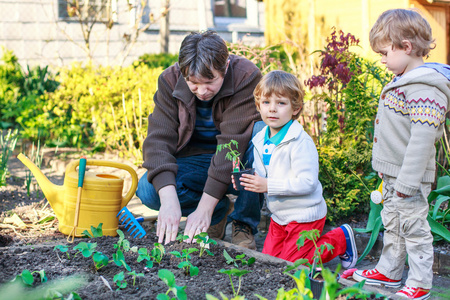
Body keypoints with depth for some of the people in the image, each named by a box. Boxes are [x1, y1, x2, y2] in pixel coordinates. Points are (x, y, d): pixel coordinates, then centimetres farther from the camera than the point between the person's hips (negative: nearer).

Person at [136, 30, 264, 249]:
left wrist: (205, 207, -35)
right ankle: (220, 211, 1)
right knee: (148, 190, -25)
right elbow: (158, 139, -22)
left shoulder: (247, 76, -24)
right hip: (195, 160, 2)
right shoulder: (170, 80, -14)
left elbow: (233, 143, -30)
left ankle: (244, 225, -15)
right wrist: (169, 200, -38)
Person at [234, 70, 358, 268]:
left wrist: (268, 185, -28)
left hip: (304, 216, -8)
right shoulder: (260, 141, 4)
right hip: (279, 216, 8)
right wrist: (247, 180, -11)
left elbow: (307, 182, -28)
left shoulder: (300, 142, -22)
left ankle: (340, 239, 13)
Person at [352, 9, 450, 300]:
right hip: (393, 173, 10)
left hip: (410, 177, -10)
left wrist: (408, 180, -26)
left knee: (413, 227, 0)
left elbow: (423, 137, -26)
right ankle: (390, 271, 34)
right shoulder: (403, 81, 11)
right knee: (392, 223, 20)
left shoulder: (425, 89, -22)